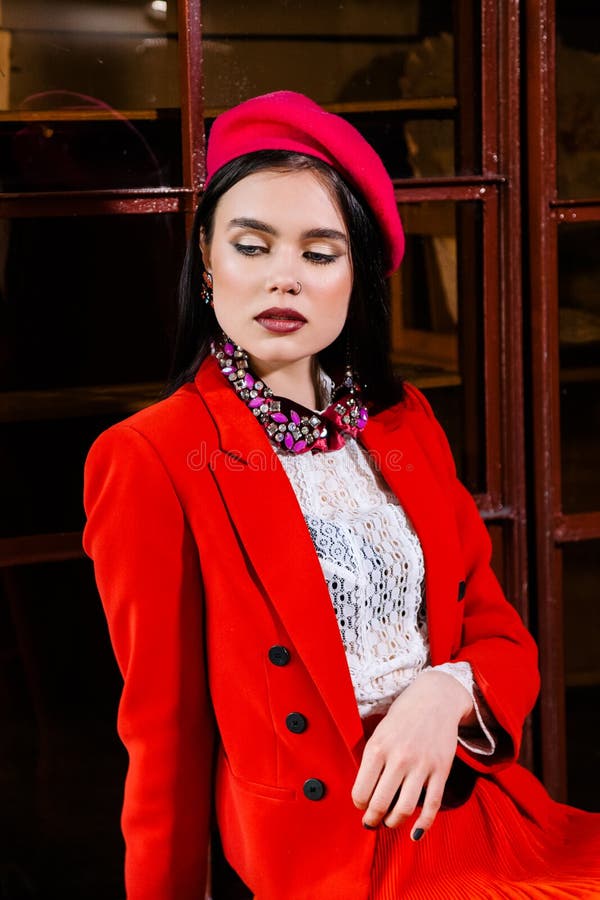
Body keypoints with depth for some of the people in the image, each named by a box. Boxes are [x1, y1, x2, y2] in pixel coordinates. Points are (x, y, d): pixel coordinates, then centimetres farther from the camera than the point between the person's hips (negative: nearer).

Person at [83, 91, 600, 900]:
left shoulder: (402, 420, 13)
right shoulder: (149, 462, -5)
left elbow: (496, 628, 14)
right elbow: (165, 727, -1)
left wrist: (449, 691, -7)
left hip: (482, 800, 7)